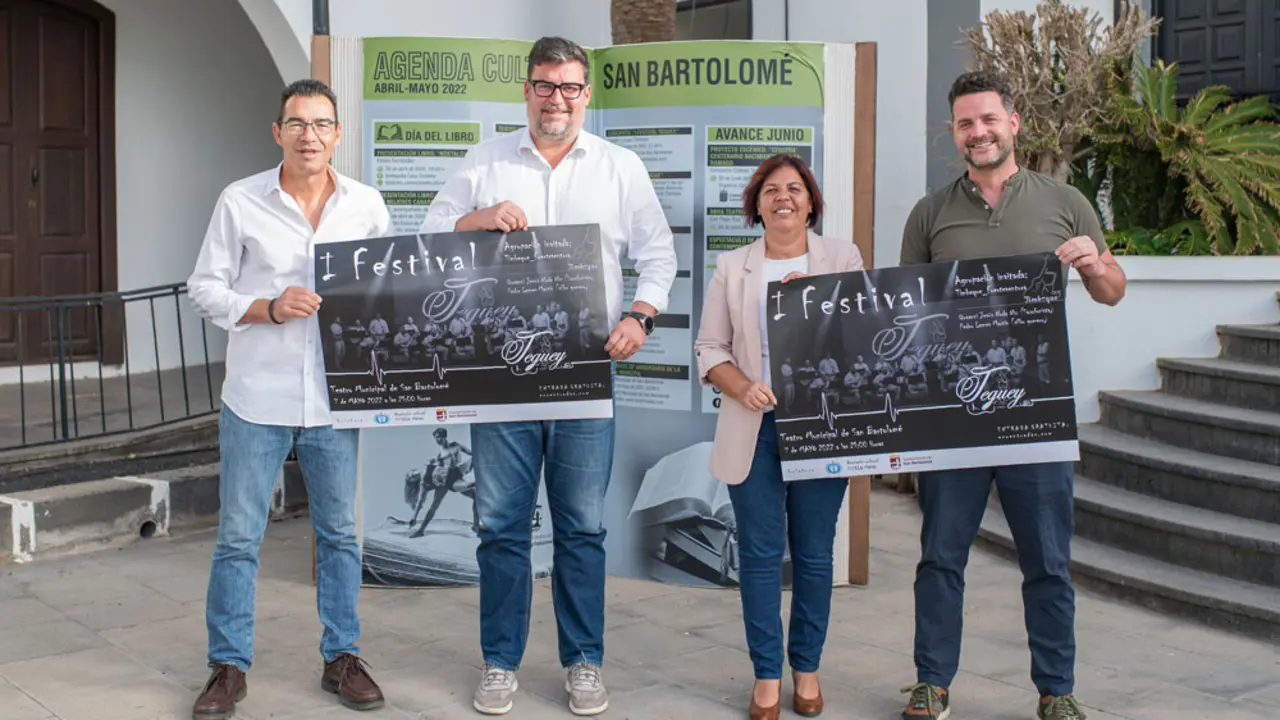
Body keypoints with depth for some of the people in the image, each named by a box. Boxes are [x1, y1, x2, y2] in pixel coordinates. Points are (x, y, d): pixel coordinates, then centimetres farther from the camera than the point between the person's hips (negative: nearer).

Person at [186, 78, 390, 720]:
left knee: (339, 533, 11)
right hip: (257, 397, -2)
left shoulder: (366, 205, 4)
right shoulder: (239, 202, -2)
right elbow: (205, 288, 0)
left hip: (334, 399, 2)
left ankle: (341, 657, 25)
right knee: (238, 537, 5)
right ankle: (229, 666, 19)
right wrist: (268, 309, -15)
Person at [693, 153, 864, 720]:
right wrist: (742, 388, -12)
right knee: (760, 553, 3)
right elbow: (709, 348, 6)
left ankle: (806, 668, 20)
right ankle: (766, 674, 13)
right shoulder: (732, 268, 8)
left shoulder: (843, 259, 6)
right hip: (755, 425, 0)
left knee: (814, 553, 6)